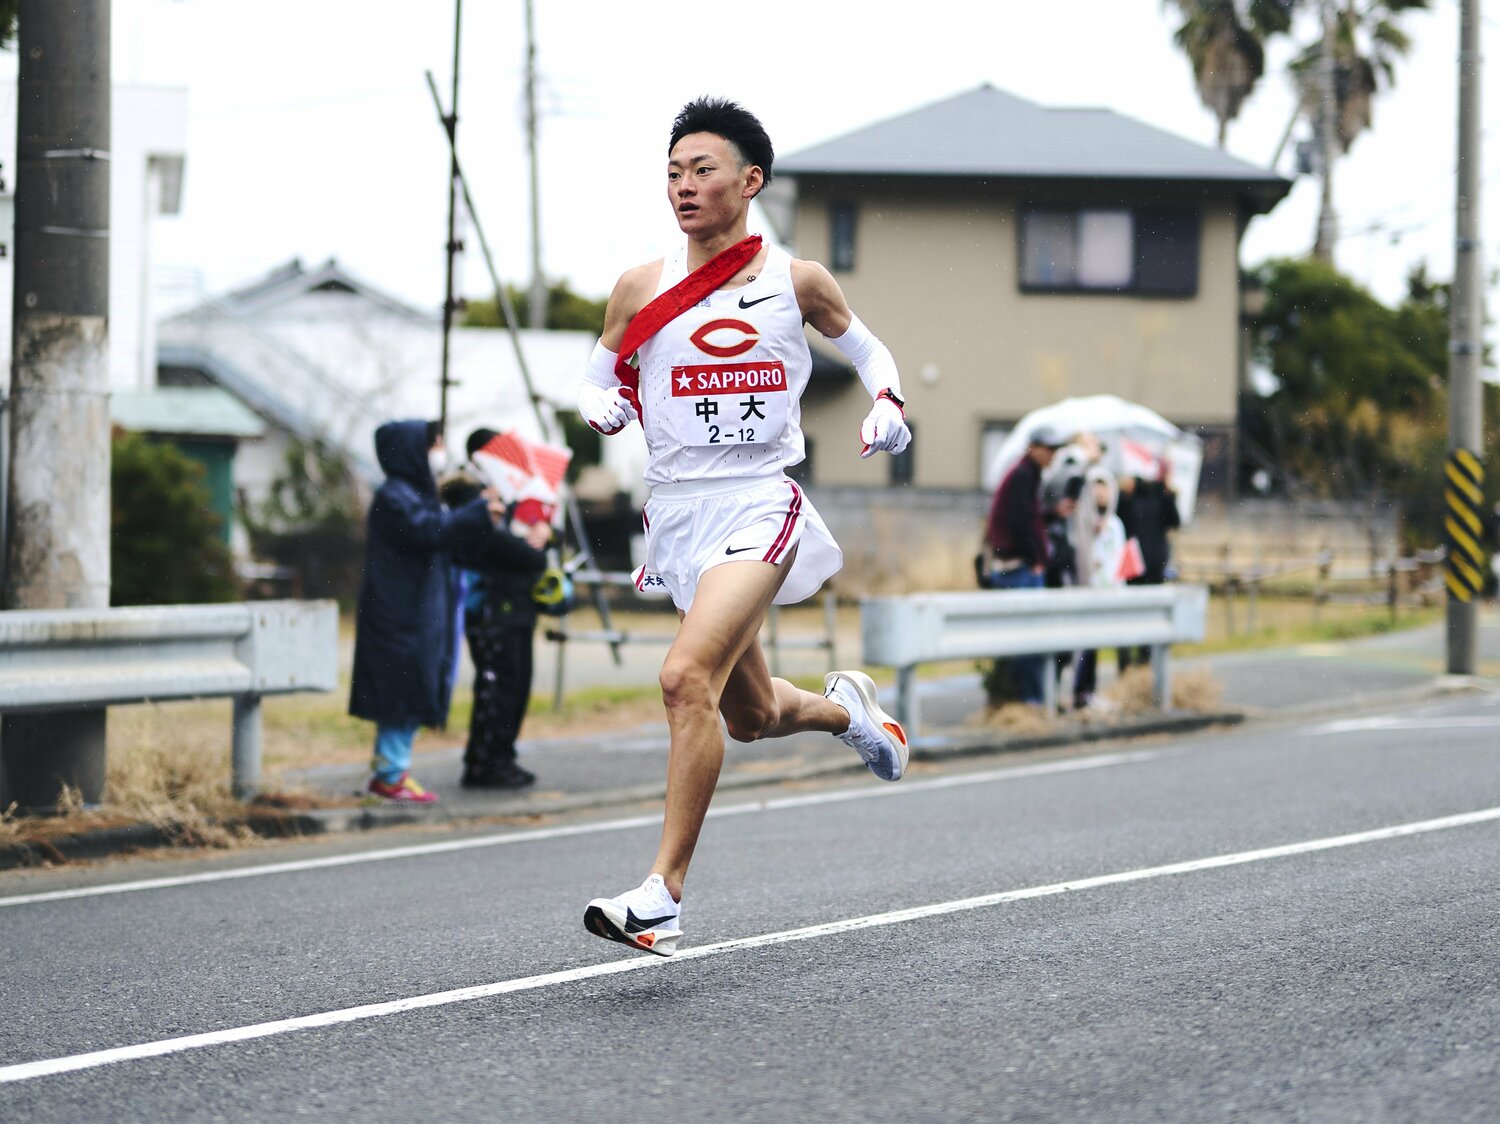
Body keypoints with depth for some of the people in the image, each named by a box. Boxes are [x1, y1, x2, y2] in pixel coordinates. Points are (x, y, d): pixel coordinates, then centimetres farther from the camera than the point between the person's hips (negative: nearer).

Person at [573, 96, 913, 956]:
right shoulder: (642, 289, 5)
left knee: (688, 678, -25)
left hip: (758, 505, -4)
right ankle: (847, 708, 51)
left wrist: (888, 406, -3)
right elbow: (597, 381, 15)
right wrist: (605, 408, -8)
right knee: (751, 715, 16)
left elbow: (868, 349, 17)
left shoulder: (795, 280, 1)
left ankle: (665, 893, -22)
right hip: (678, 508, 4)